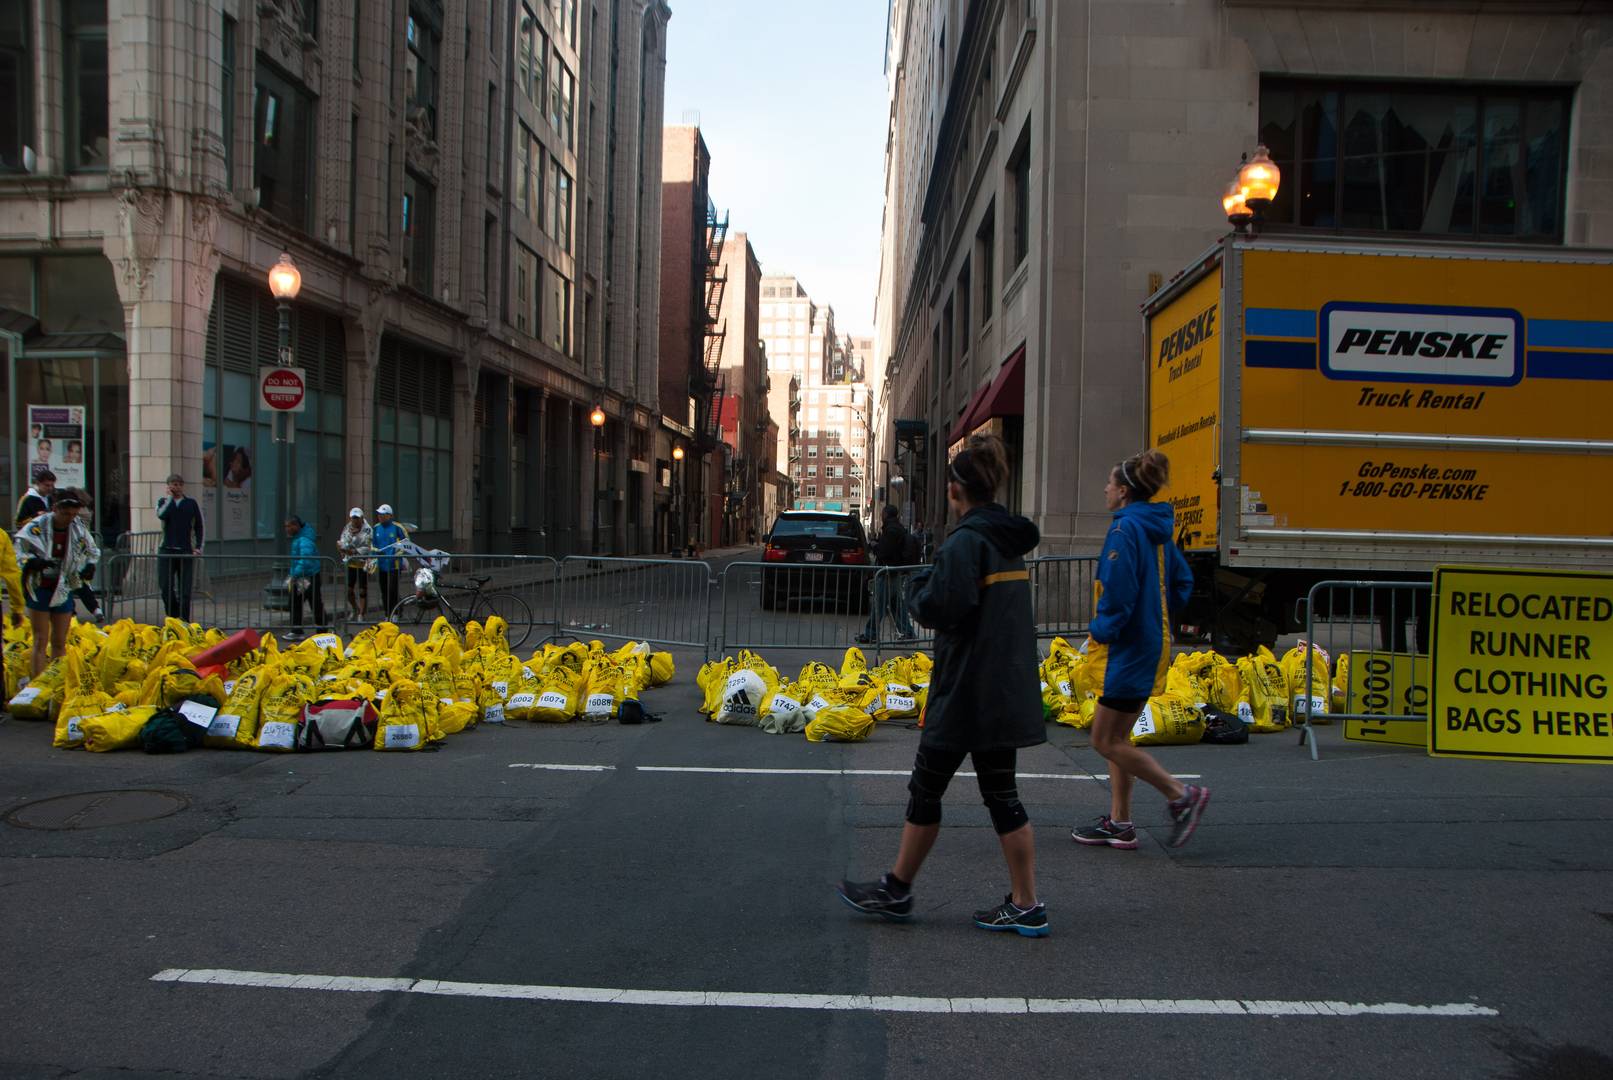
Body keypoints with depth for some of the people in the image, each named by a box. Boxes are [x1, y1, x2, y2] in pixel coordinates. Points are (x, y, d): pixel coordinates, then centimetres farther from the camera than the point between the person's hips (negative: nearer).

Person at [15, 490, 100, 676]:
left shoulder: (79, 530, -1)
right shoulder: (37, 527, -13)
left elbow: (93, 551, 15)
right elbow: (18, 549, -8)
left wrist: (90, 565, -4)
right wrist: (32, 561, -26)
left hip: (63, 591, 4)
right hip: (39, 589, -4)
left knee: (60, 643, 10)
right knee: (40, 641, -5)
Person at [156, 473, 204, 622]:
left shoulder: (192, 503, 8)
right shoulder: (163, 502, 7)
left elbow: (200, 527, 10)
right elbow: (161, 515, -17)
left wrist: (199, 547, -1)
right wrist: (170, 497, -5)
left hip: (186, 551, 0)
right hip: (166, 550, 0)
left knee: (185, 590, -2)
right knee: (166, 587, -2)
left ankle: (184, 620, 2)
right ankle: (172, 617, 14)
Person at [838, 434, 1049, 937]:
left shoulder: (966, 540, -16)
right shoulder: (1011, 540, 11)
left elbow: (940, 609, -23)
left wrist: (920, 586, -3)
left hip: (967, 692, -8)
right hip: (1007, 690, 8)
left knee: (926, 787, 6)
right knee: (1001, 793, 13)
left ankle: (897, 890, 21)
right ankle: (1025, 905, 15)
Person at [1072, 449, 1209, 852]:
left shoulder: (1125, 528, -17)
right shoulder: (1158, 530, 11)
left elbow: (1119, 592, -23)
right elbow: (1183, 583, 17)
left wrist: (1101, 630, -10)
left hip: (1129, 648, -10)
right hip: (1152, 643, 10)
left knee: (1105, 741, -2)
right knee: (1117, 738, 14)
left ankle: (1182, 795, 1)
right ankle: (1119, 823, 19)